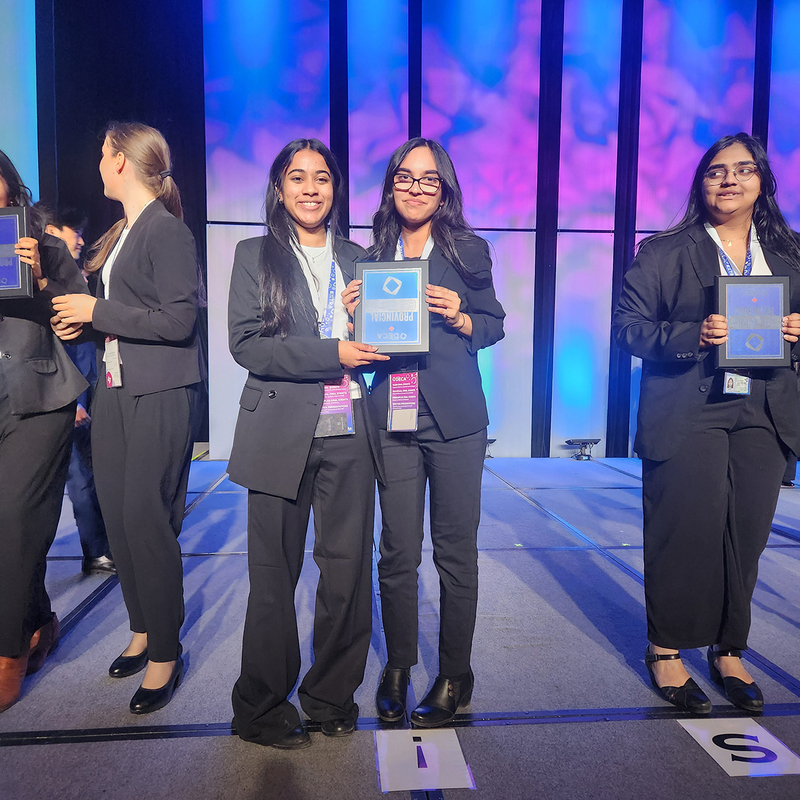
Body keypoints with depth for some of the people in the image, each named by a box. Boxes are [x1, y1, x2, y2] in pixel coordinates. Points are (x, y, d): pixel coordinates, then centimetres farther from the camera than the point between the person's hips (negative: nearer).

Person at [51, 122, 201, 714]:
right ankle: (143, 629, 28)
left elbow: (178, 320, -17)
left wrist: (97, 312, -11)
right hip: (114, 389, 9)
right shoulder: (122, 232, 17)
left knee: (147, 520, -5)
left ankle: (166, 651, 12)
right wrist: (80, 320, 6)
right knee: (117, 515, 11)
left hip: (161, 395, -8)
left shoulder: (167, 229, -10)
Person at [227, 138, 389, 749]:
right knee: (274, 574, 5)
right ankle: (263, 708, 25)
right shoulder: (255, 256, 7)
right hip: (282, 434, -2)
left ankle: (332, 695, 26)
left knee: (349, 568, 4)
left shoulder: (357, 258, 16)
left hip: (349, 435, 3)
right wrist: (331, 354, -13)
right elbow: (246, 343, -5)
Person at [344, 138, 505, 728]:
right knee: (397, 550, 5)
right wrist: (354, 316, -6)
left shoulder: (469, 251, 7)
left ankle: (455, 674, 24)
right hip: (392, 414, 2)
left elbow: (494, 326, 8)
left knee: (456, 550, 5)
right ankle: (398, 667, 27)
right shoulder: (370, 257, 11)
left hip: (457, 417, -1)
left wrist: (460, 317, -11)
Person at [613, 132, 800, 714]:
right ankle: (666, 651, 16)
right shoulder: (664, 252, 2)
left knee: (747, 537, 8)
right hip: (687, 415, -4)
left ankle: (730, 652, 26)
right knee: (687, 534, -2)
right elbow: (627, 325, -4)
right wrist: (692, 336, -18)